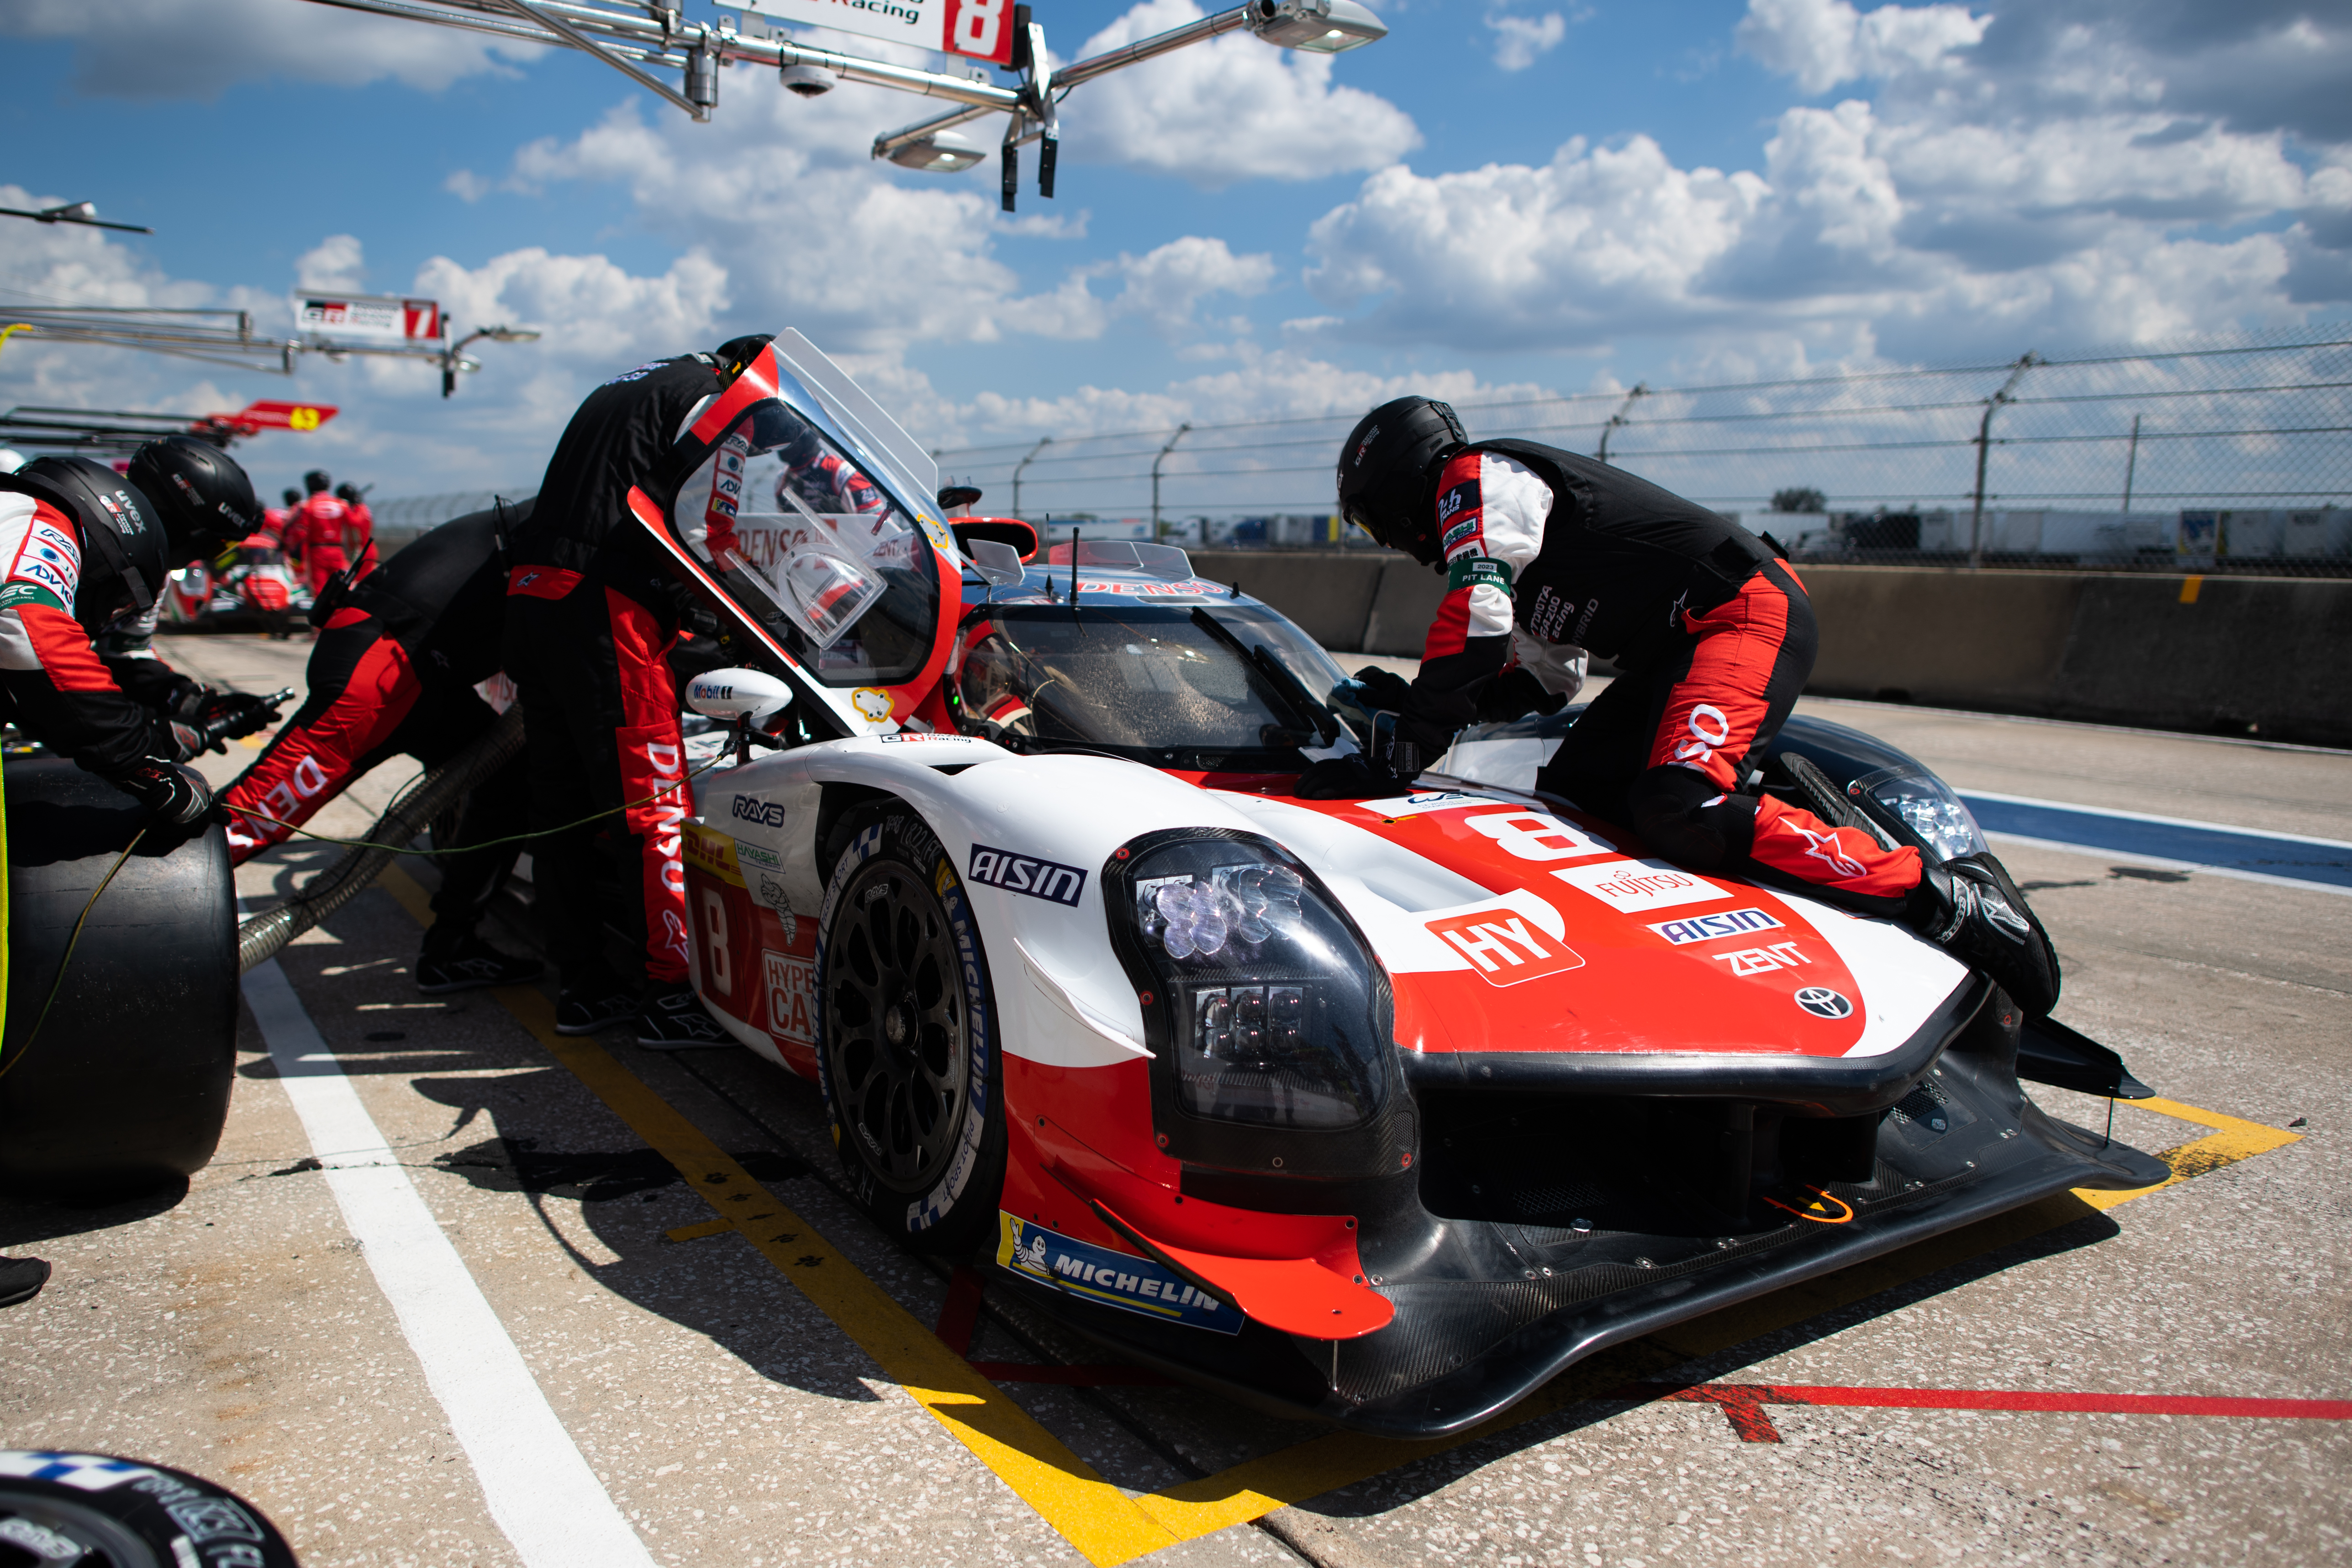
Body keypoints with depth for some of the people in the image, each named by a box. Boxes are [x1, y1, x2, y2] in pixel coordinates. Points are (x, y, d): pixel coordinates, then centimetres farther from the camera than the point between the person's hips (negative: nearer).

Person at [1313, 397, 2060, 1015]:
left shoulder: (1477, 477, -3)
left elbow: (1473, 630, -17)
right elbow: (1545, 671, 30)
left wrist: (1396, 762, -16)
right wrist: (1401, 702, 27)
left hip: (1744, 611, -10)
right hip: (1673, 650, 10)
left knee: (1684, 811, -29)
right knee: (1568, 791, 3)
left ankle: (1948, 900, -23)